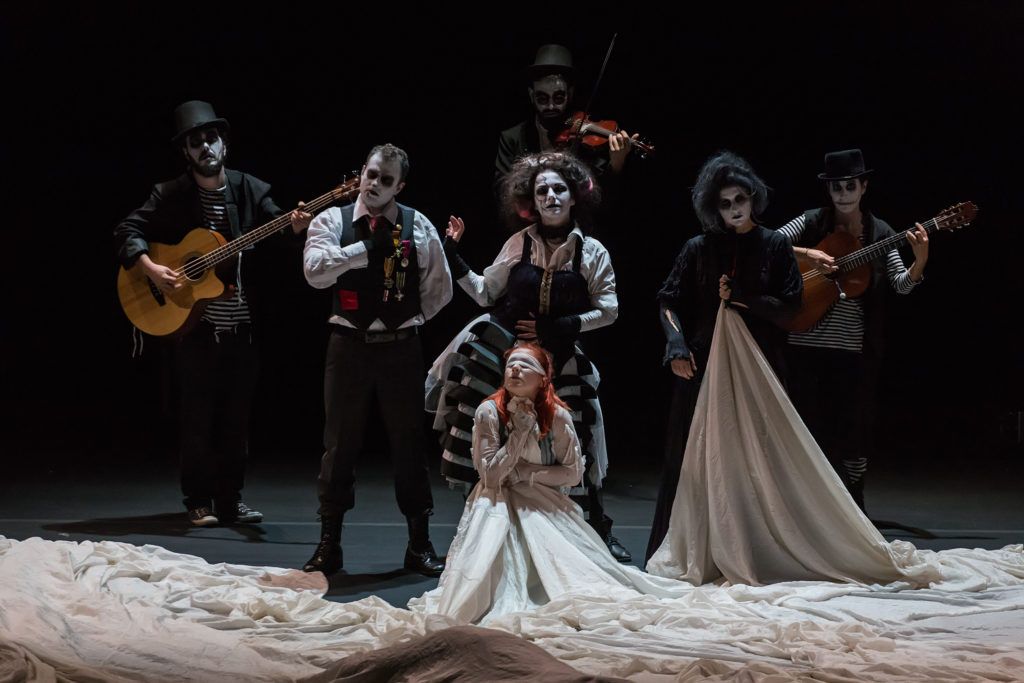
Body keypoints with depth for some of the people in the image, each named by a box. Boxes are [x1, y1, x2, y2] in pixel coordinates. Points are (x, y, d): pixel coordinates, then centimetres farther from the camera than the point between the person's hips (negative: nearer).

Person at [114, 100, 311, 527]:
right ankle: (198, 503, 14)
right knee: (197, 417, 3)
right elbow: (128, 231, -1)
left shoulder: (250, 190, 4)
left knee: (236, 417, 8)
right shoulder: (170, 197, 0)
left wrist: (295, 227, -29)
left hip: (244, 327, 2)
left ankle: (230, 500, 19)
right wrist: (151, 268, -17)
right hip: (194, 327, -2)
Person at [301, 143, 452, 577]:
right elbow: (314, 270, -16)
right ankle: (329, 545, 11)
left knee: (408, 442, 5)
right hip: (349, 345, -1)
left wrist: (411, 318, 4)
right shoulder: (333, 221, 2)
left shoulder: (417, 226, 5)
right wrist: (368, 247, -15)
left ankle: (420, 544, 14)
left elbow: (439, 287, 13)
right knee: (340, 443, 3)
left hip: (400, 346, 1)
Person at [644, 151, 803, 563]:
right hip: (704, 365, 0)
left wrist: (741, 299, -8)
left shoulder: (775, 246, 6)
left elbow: (791, 305, 1)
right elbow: (669, 302, 6)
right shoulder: (699, 249, 6)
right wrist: (677, 346, -10)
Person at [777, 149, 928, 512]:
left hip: (856, 349, 1)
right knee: (811, 428, 5)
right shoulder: (812, 222, 2)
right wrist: (807, 254, -20)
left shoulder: (880, 233, 5)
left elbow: (902, 284, 0)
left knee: (853, 431, 5)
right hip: (808, 345, -1)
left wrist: (920, 261, -19)